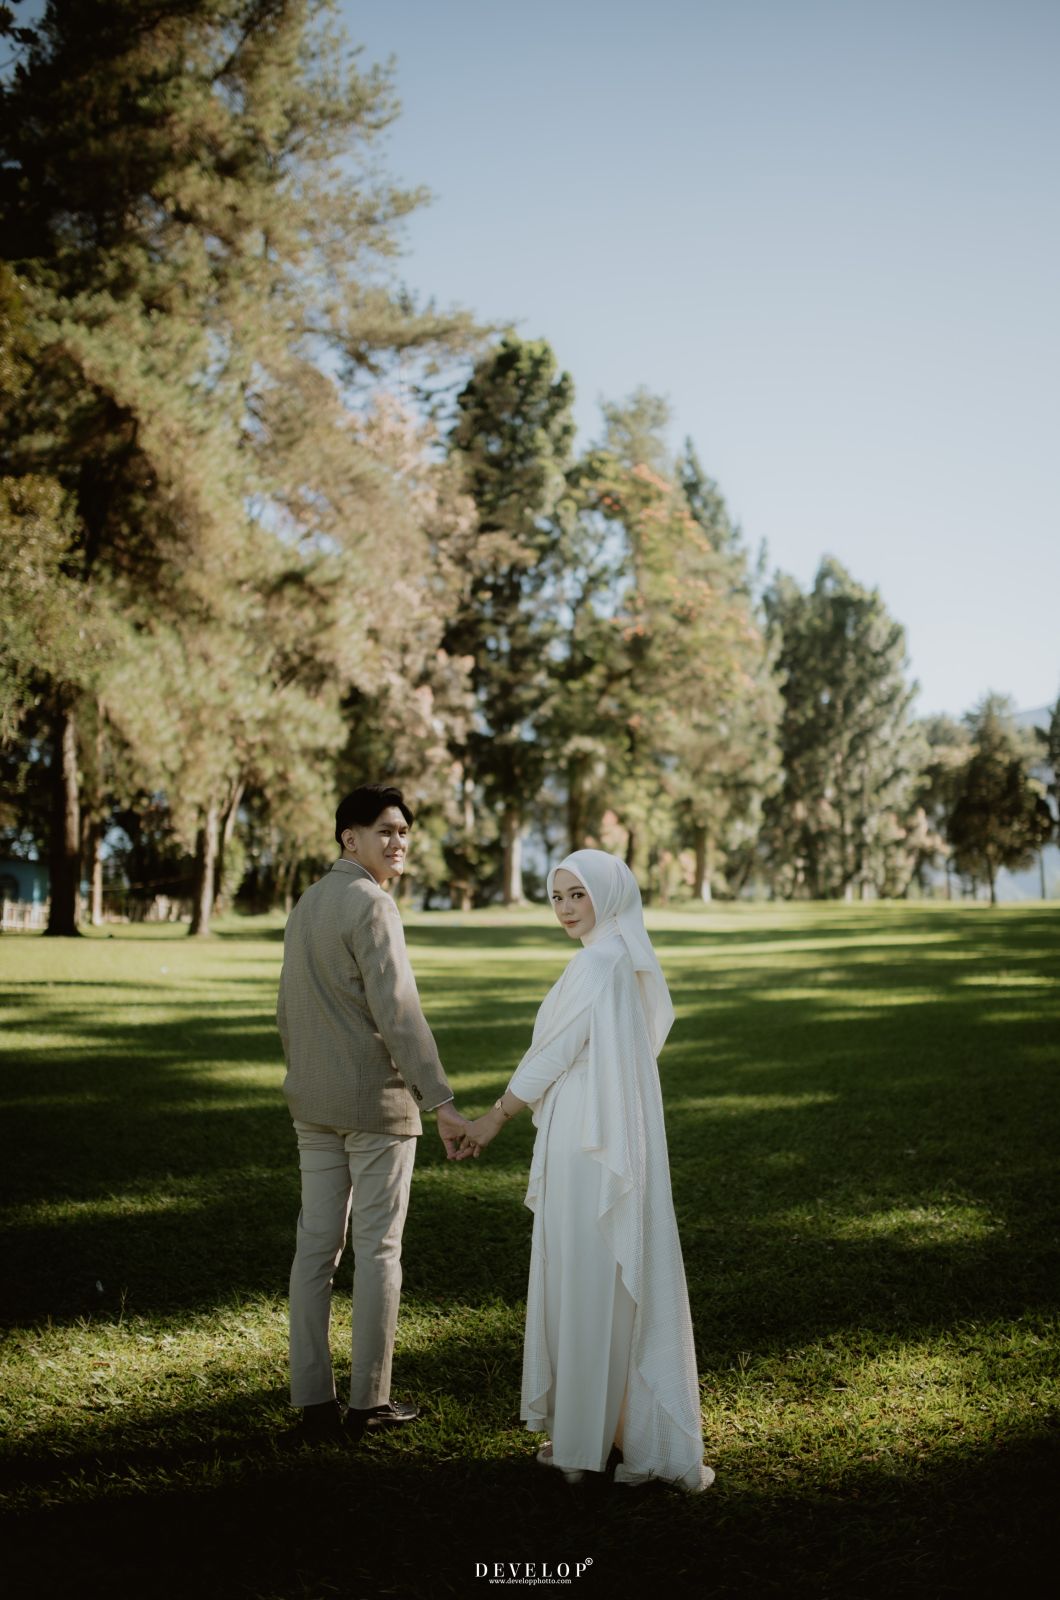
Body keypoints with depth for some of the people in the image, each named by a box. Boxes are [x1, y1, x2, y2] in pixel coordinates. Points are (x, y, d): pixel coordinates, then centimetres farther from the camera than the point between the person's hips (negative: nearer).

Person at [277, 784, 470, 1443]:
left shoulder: (305, 905, 14)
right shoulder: (371, 905, -14)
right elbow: (397, 1011, -22)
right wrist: (442, 1102, -24)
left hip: (314, 1104, 8)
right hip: (376, 1101, -8)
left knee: (316, 1245, 9)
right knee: (378, 1247, 1)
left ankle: (313, 1400, 14)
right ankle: (369, 1401, 9)